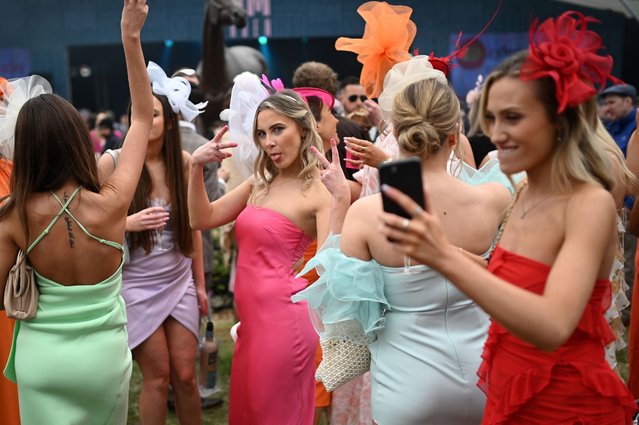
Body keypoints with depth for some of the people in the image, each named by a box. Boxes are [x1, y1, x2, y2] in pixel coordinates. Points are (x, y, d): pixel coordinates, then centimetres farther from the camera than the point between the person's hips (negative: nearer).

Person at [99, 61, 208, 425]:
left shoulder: (183, 162, -2)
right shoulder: (112, 162, -9)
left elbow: (193, 227, 6)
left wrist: (200, 284, 9)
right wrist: (129, 222, -21)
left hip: (180, 281, 2)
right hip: (137, 285, -2)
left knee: (185, 374, 7)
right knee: (157, 376, 5)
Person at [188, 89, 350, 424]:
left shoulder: (321, 190, -14)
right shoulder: (260, 182, 10)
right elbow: (202, 219, 10)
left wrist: (341, 199, -34)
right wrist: (195, 166, -3)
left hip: (283, 317, -7)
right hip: (252, 316, 8)